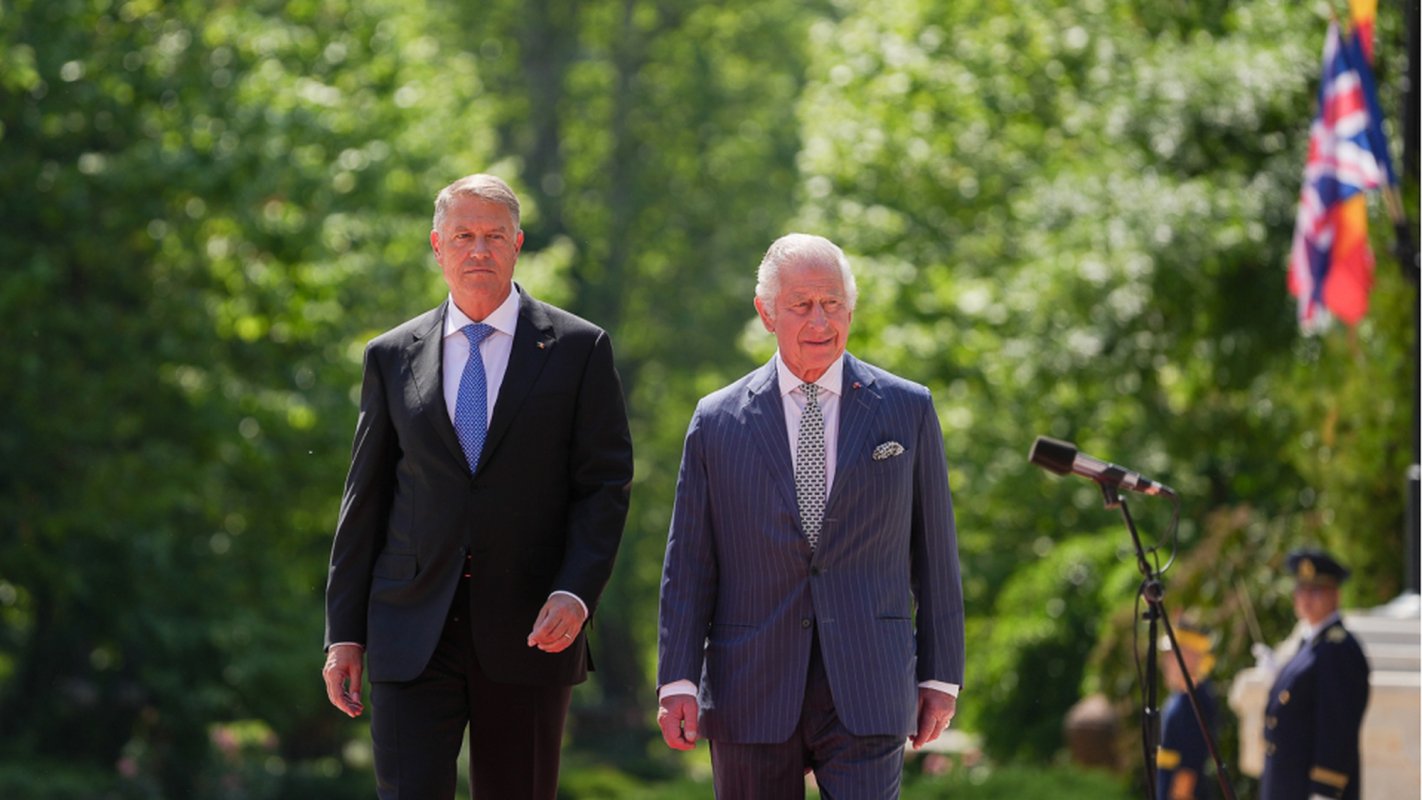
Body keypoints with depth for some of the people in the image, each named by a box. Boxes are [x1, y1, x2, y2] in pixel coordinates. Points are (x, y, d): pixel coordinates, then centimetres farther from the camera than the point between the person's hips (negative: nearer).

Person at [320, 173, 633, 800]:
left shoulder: (579, 349, 4)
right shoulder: (392, 358, 10)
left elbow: (605, 484, 0)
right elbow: (365, 500, 11)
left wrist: (575, 593, -15)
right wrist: (344, 633, 6)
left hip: (526, 632, -1)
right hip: (412, 634, 1)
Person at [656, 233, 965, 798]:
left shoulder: (908, 411, 6)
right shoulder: (717, 422, 6)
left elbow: (934, 551, 8)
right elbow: (688, 561, 5)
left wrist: (941, 675, 6)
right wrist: (677, 681, -2)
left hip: (867, 691, -1)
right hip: (751, 698, 1)